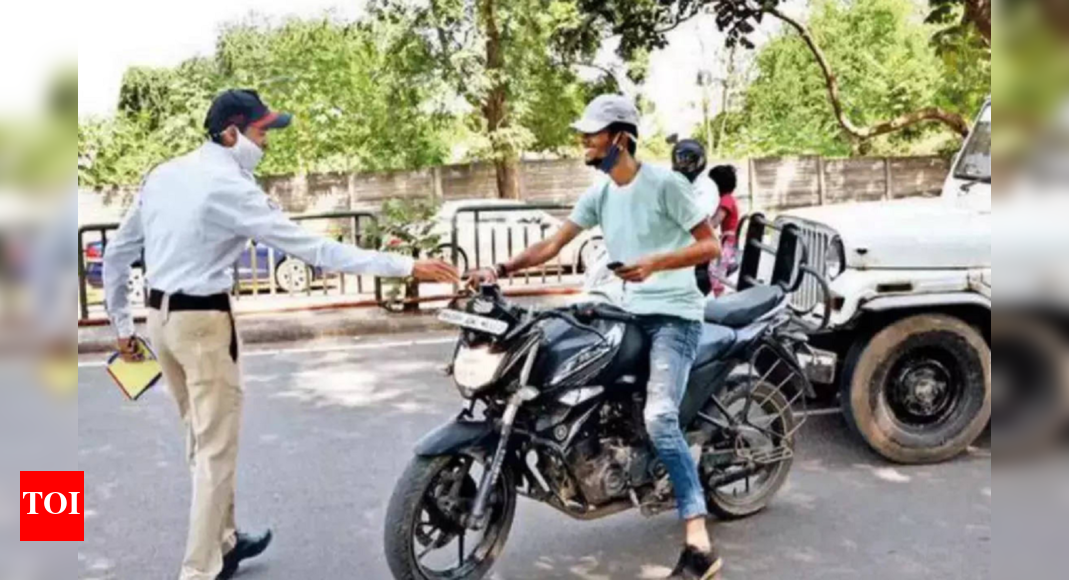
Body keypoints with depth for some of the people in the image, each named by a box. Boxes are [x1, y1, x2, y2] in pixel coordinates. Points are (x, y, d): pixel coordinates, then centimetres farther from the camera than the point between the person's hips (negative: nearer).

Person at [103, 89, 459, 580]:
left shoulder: (162, 175, 9)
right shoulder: (230, 187, -16)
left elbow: (117, 252, 14)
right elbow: (311, 248, -21)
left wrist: (121, 323, 24)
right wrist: (406, 267, -21)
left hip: (159, 315, 9)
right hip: (202, 320, -9)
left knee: (201, 439, 20)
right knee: (217, 448, 1)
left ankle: (223, 541, 34)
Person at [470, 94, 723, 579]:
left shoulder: (664, 182, -10)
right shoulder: (599, 194, 9)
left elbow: (711, 245, -11)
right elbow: (552, 245, 4)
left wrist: (654, 263, -24)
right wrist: (501, 269, -9)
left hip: (674, 315, -8)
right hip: (632, 313, 8)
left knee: (659, 418, -25)